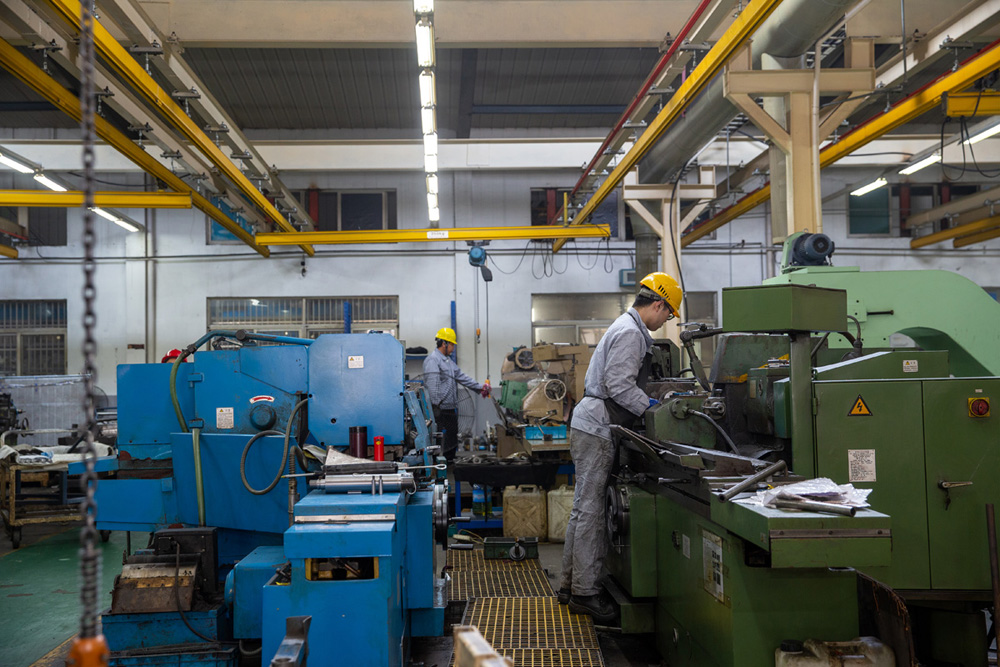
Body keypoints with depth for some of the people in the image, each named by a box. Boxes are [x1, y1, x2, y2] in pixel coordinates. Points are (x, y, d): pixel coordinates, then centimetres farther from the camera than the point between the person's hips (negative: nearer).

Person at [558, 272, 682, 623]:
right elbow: (619, 385, -21)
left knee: (583, 509, 14)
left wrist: (657, 398, 20)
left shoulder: (626, 328, 20)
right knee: (590, 511, -6)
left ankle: (570, 584, 21)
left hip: (590, 424, 11)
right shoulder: (631, 333, -13)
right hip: (596, 427, -11)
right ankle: (584, 593, 0)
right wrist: (652, 407, -11)